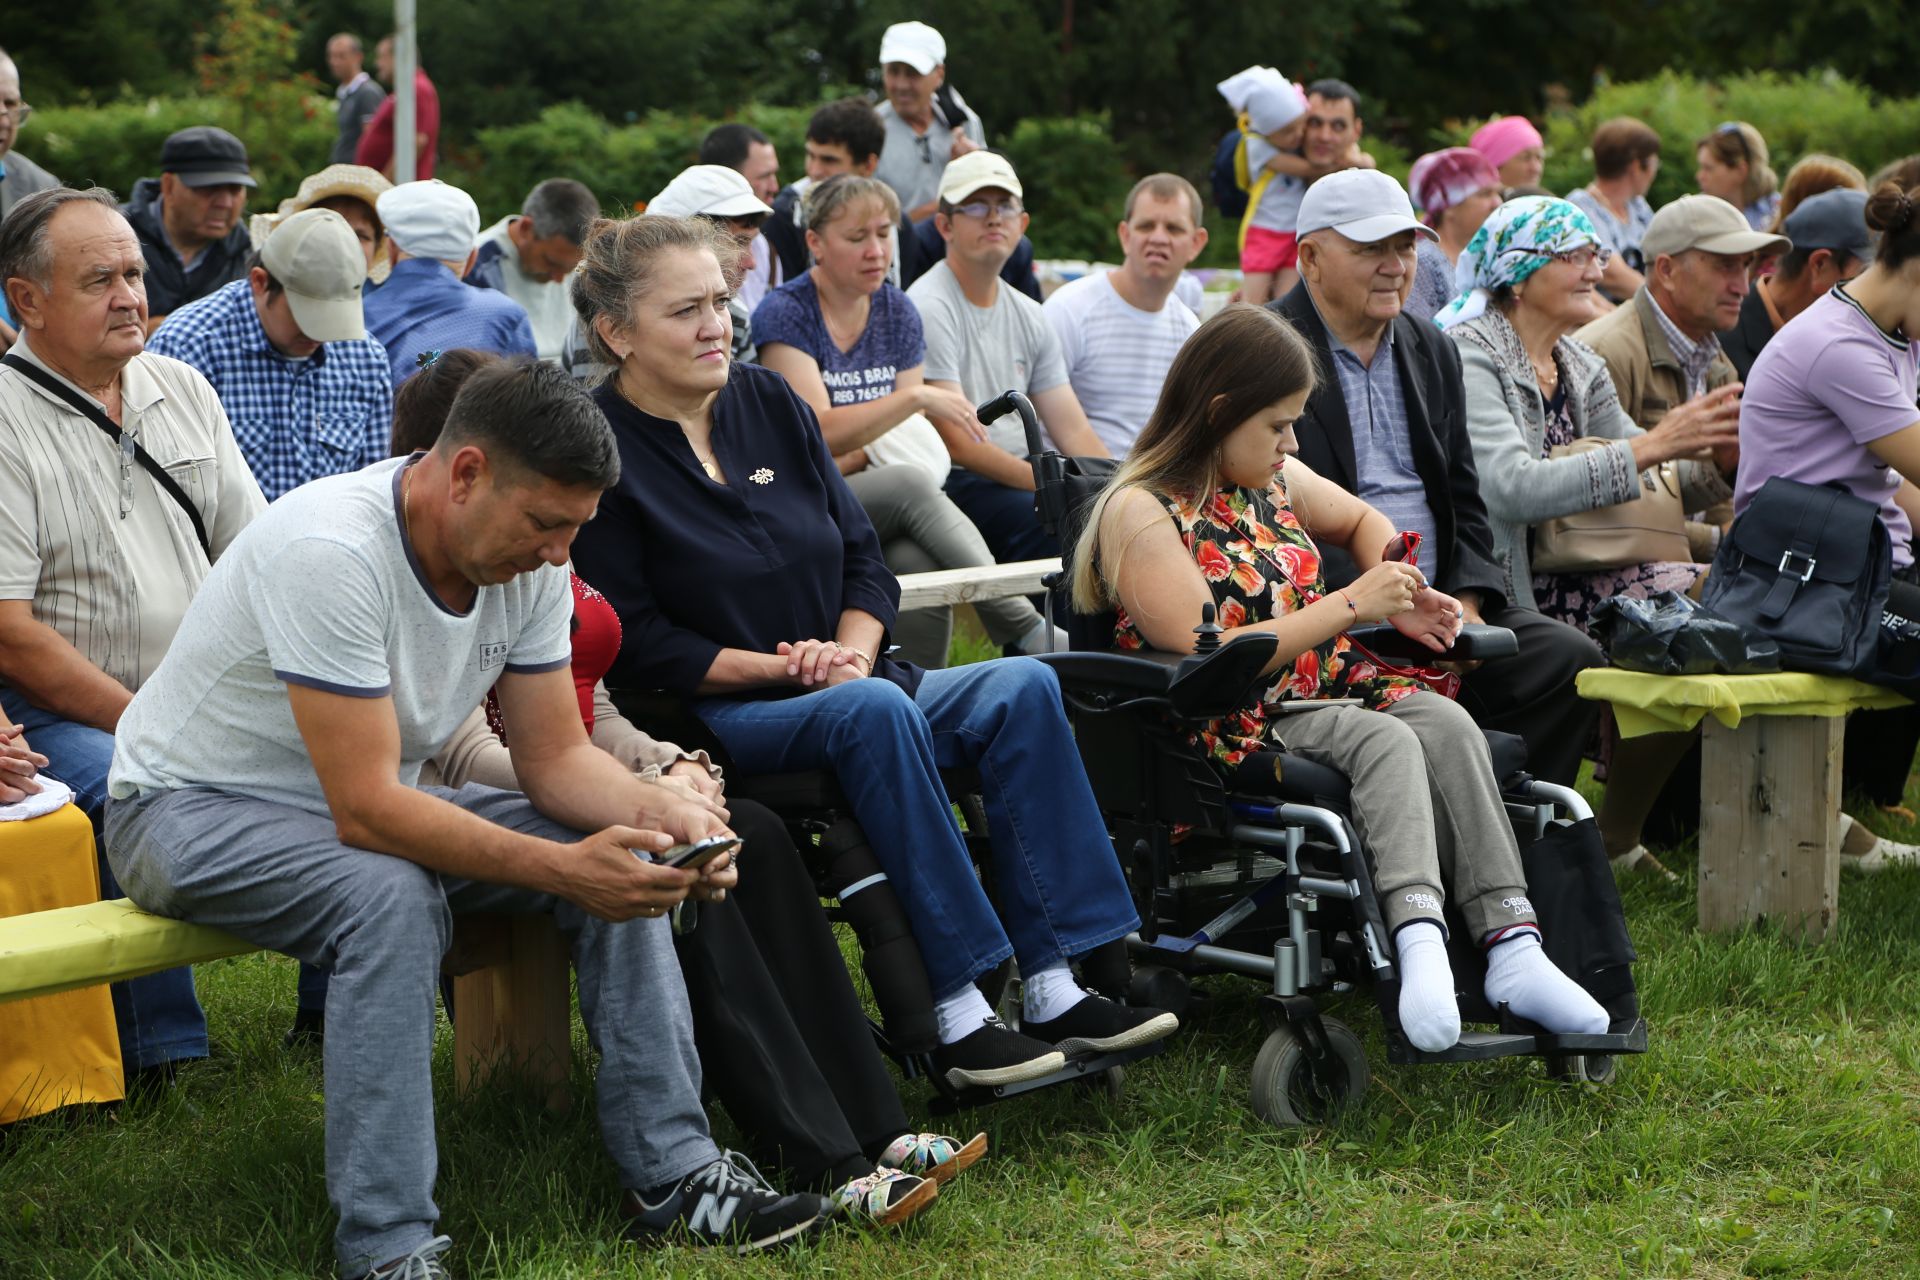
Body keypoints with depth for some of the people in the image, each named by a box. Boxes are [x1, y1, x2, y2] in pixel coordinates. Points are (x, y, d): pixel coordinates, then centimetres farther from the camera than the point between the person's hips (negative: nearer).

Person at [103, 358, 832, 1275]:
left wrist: (661, 812, -23)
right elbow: (365, 809, -34)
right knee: (392, 896, -37)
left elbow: (554, 757, -2)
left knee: (625, 855, -9)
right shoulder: (335, 553, -32)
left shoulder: (529, 560, -8)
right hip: (190, 808, -7)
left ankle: (672, 1175, -5)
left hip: (367, 804, 8)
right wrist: (563, 869, -40)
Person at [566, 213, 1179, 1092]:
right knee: (872, 710, -35)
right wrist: (779, 667, -18)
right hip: (701, 721, -7)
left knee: (1023, 686, -15)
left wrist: (851, 653, -7)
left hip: (839, 688, 7)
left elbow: (862, 557, 12)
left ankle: (1054, 993, -20)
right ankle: (956, 1023, -34)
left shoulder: (769, 402, 12)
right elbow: (634, 644, -13)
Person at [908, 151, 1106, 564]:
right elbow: (957, 444, -16)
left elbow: (1074, 431, 12)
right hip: (954, 483, -8)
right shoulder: (929, 309, -9)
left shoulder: (1030, 317, 16)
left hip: (1021, 474, 8)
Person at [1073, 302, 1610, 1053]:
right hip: (1236, 731, -7)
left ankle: (1512, 947, -35)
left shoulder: (1273, 479, 15)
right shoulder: (1141, 513, -9)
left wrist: (1399, 599, 14)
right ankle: (1418, 933, -52)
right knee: (1387, 742, -32)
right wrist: (1351, 605, -15)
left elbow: (1362, 521, 36)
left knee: (1448, 724, -22)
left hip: (1329, 689, 7)